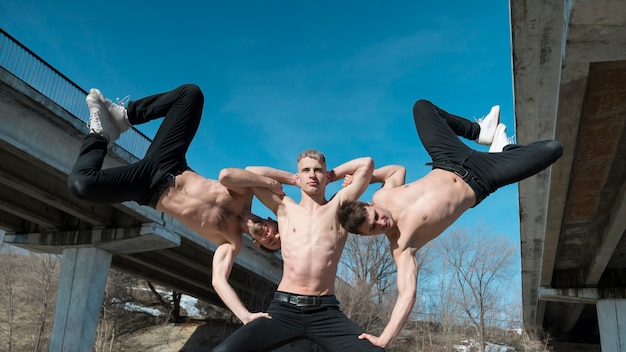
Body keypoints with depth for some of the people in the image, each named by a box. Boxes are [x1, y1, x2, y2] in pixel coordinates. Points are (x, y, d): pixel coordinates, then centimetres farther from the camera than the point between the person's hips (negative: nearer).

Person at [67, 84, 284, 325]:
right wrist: (268, 182, -22)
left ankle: (101, 135, 7)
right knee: (191, 93, -12)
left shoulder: (233, 243, -12)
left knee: (81, 184, -29)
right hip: (168, 165, 2)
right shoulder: (245, 197, -7)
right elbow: (225, 175, -23)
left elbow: (219, 281, -25)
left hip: (151, 194, -2)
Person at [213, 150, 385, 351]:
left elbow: (367, 164, 12)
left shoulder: (338, 206, 14)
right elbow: (251, 172, 16)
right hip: (284, 309, 1)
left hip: (326, 312, 0)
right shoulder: (285, 209, 16)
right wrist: (293, 179, 21)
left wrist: (331, 176, 22)